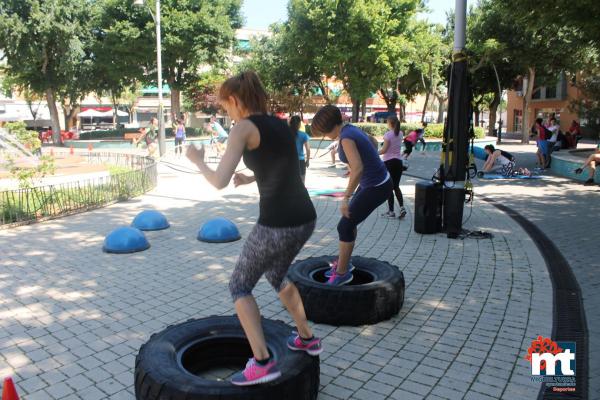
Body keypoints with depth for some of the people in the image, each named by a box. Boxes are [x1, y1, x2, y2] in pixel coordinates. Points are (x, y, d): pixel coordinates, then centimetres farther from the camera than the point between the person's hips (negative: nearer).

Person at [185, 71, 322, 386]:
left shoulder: (244, 128, -8)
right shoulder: (280, 125, 15)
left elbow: (219, 182, -14)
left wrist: (197, 159, 5)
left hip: (276, 225, -8)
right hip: (305, 218, 8)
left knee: (240, 287, 14)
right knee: (275, 274, 33)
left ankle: (262, 363, 8)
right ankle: (307, 338, 40)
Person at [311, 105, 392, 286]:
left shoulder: (346, 137, -23)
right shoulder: (351, 129, 6)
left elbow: (358, 169, -34)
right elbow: (372, 142, 25)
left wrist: (345, 198, -30)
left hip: (376, 188, -10)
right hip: (374, 181, 10)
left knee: (345, 226, -2)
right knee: (349, 220, 19)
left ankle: (341, 272, 13)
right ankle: (343, 263, 34)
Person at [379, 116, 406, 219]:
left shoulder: (388, 134, -13)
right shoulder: (400, 134, 5)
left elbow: (384, 150, -13)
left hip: (389, 162, -6)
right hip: (398, 161, 6)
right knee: (396, 186, 14)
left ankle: (391, 211, 5)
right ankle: (402, 207, -1)